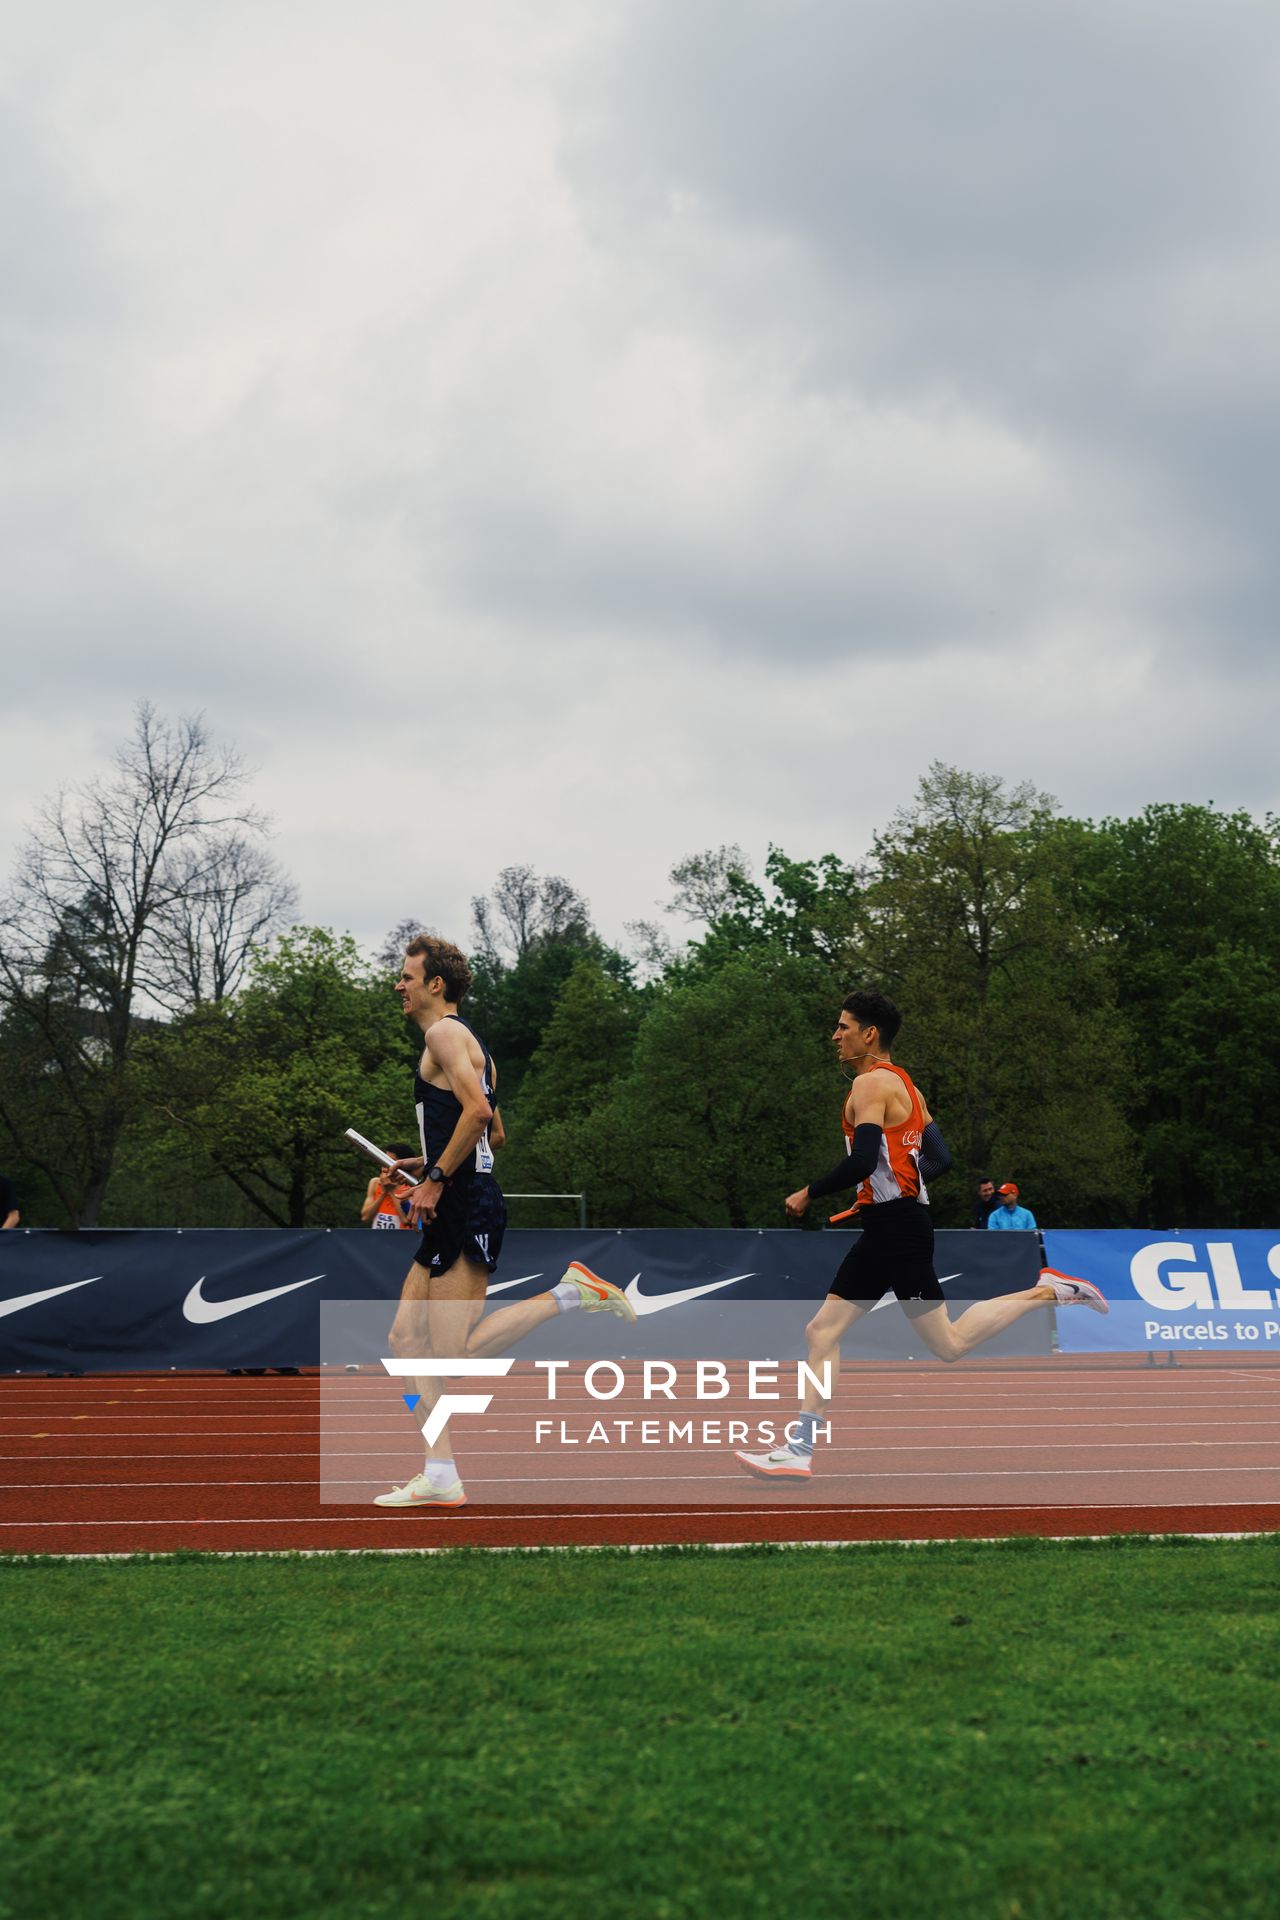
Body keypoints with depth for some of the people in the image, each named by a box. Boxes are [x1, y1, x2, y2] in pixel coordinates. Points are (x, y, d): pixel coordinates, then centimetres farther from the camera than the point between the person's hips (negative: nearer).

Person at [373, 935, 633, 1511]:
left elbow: (477, 1111, -23)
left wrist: (436, 1178, -18)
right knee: (406, 1338, 7)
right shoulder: (466, 1041, 22)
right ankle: (440, 1476, 7)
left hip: (467, 1208, -10)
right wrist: (427, 1165, 21)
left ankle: (570, 1292, -7)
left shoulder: (445, 1032, -8)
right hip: (455, 1214, 10)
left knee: (454, 1355, -11)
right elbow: (488, 1130, 27)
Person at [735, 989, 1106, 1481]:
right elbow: (941, 1158, 17)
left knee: (950, 1343, -7)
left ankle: (1046, 1290, 2)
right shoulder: (904, 1083, 18)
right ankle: (799, 1450, 3)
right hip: (883, 1233, 10)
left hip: (896, 1228, -10)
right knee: (822, 1330, 5)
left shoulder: (872, 1083, -11)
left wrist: (808, 1194, -11)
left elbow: (862, 1162, -22)